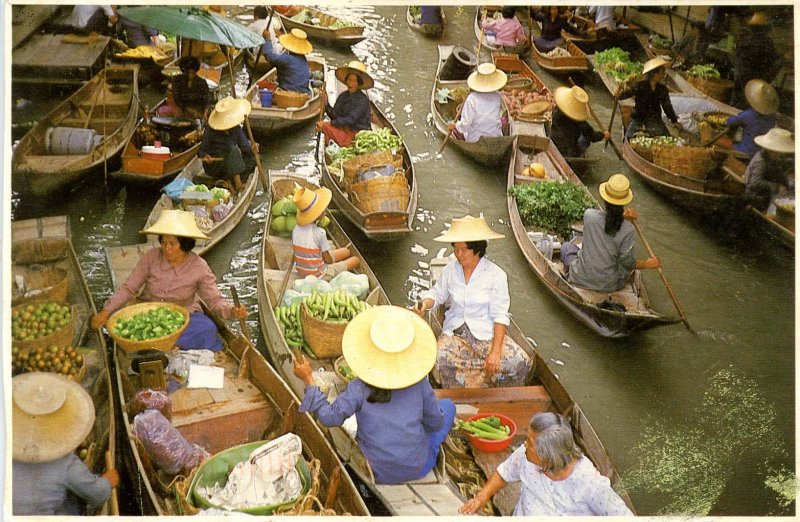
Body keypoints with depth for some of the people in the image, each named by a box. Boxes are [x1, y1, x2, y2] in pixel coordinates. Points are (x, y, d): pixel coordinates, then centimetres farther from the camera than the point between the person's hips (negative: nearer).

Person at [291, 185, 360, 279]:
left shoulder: (296, 229, -9)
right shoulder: (320, 233, -30)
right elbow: (328, 259, -20)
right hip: (318, 276, -7)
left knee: (346, 251, 19)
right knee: (356, 260, 9)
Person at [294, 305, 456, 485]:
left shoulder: (360, 388, -21)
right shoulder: (420, 384, -16)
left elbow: (330, 417, -18)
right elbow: (436, 424, -5)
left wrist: (308, 381, -12)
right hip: (419, 470, -1)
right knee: (447, 405, 17)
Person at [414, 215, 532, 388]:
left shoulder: (496, 275, -7)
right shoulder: (450, 270, 3)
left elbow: (500, 316, -10)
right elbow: (437, 294, 17)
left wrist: (495, 351, -20)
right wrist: (424, 304, -8)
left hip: (486, 332, -1)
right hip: (454, 330, 2)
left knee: (520, 361, -24)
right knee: (439, 358, -31)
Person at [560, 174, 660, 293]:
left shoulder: (589, 215, -17)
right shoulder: (628, 231, -20)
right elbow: (629, 263, -10)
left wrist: (622, 216, -1)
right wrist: (647, 264, 7)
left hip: (580, 279, 0)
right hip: (609, 286, 0)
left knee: (566, 246, 29)